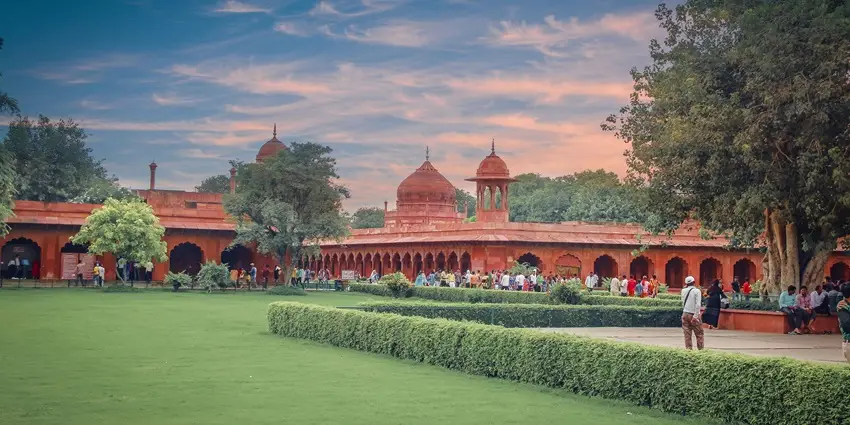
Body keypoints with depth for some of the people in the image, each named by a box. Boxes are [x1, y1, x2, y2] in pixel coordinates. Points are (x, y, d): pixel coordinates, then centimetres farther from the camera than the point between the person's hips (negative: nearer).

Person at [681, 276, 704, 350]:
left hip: (685, 314, 3)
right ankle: (701, 349, 4)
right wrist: (695, 316, -14)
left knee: (687, 334, 7)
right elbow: (698, 304, -14)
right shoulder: (697, 291, -8)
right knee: (699, 334, 6)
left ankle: (688, 349, 5)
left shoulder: (684, 291, 2)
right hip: (694, 314, -3)